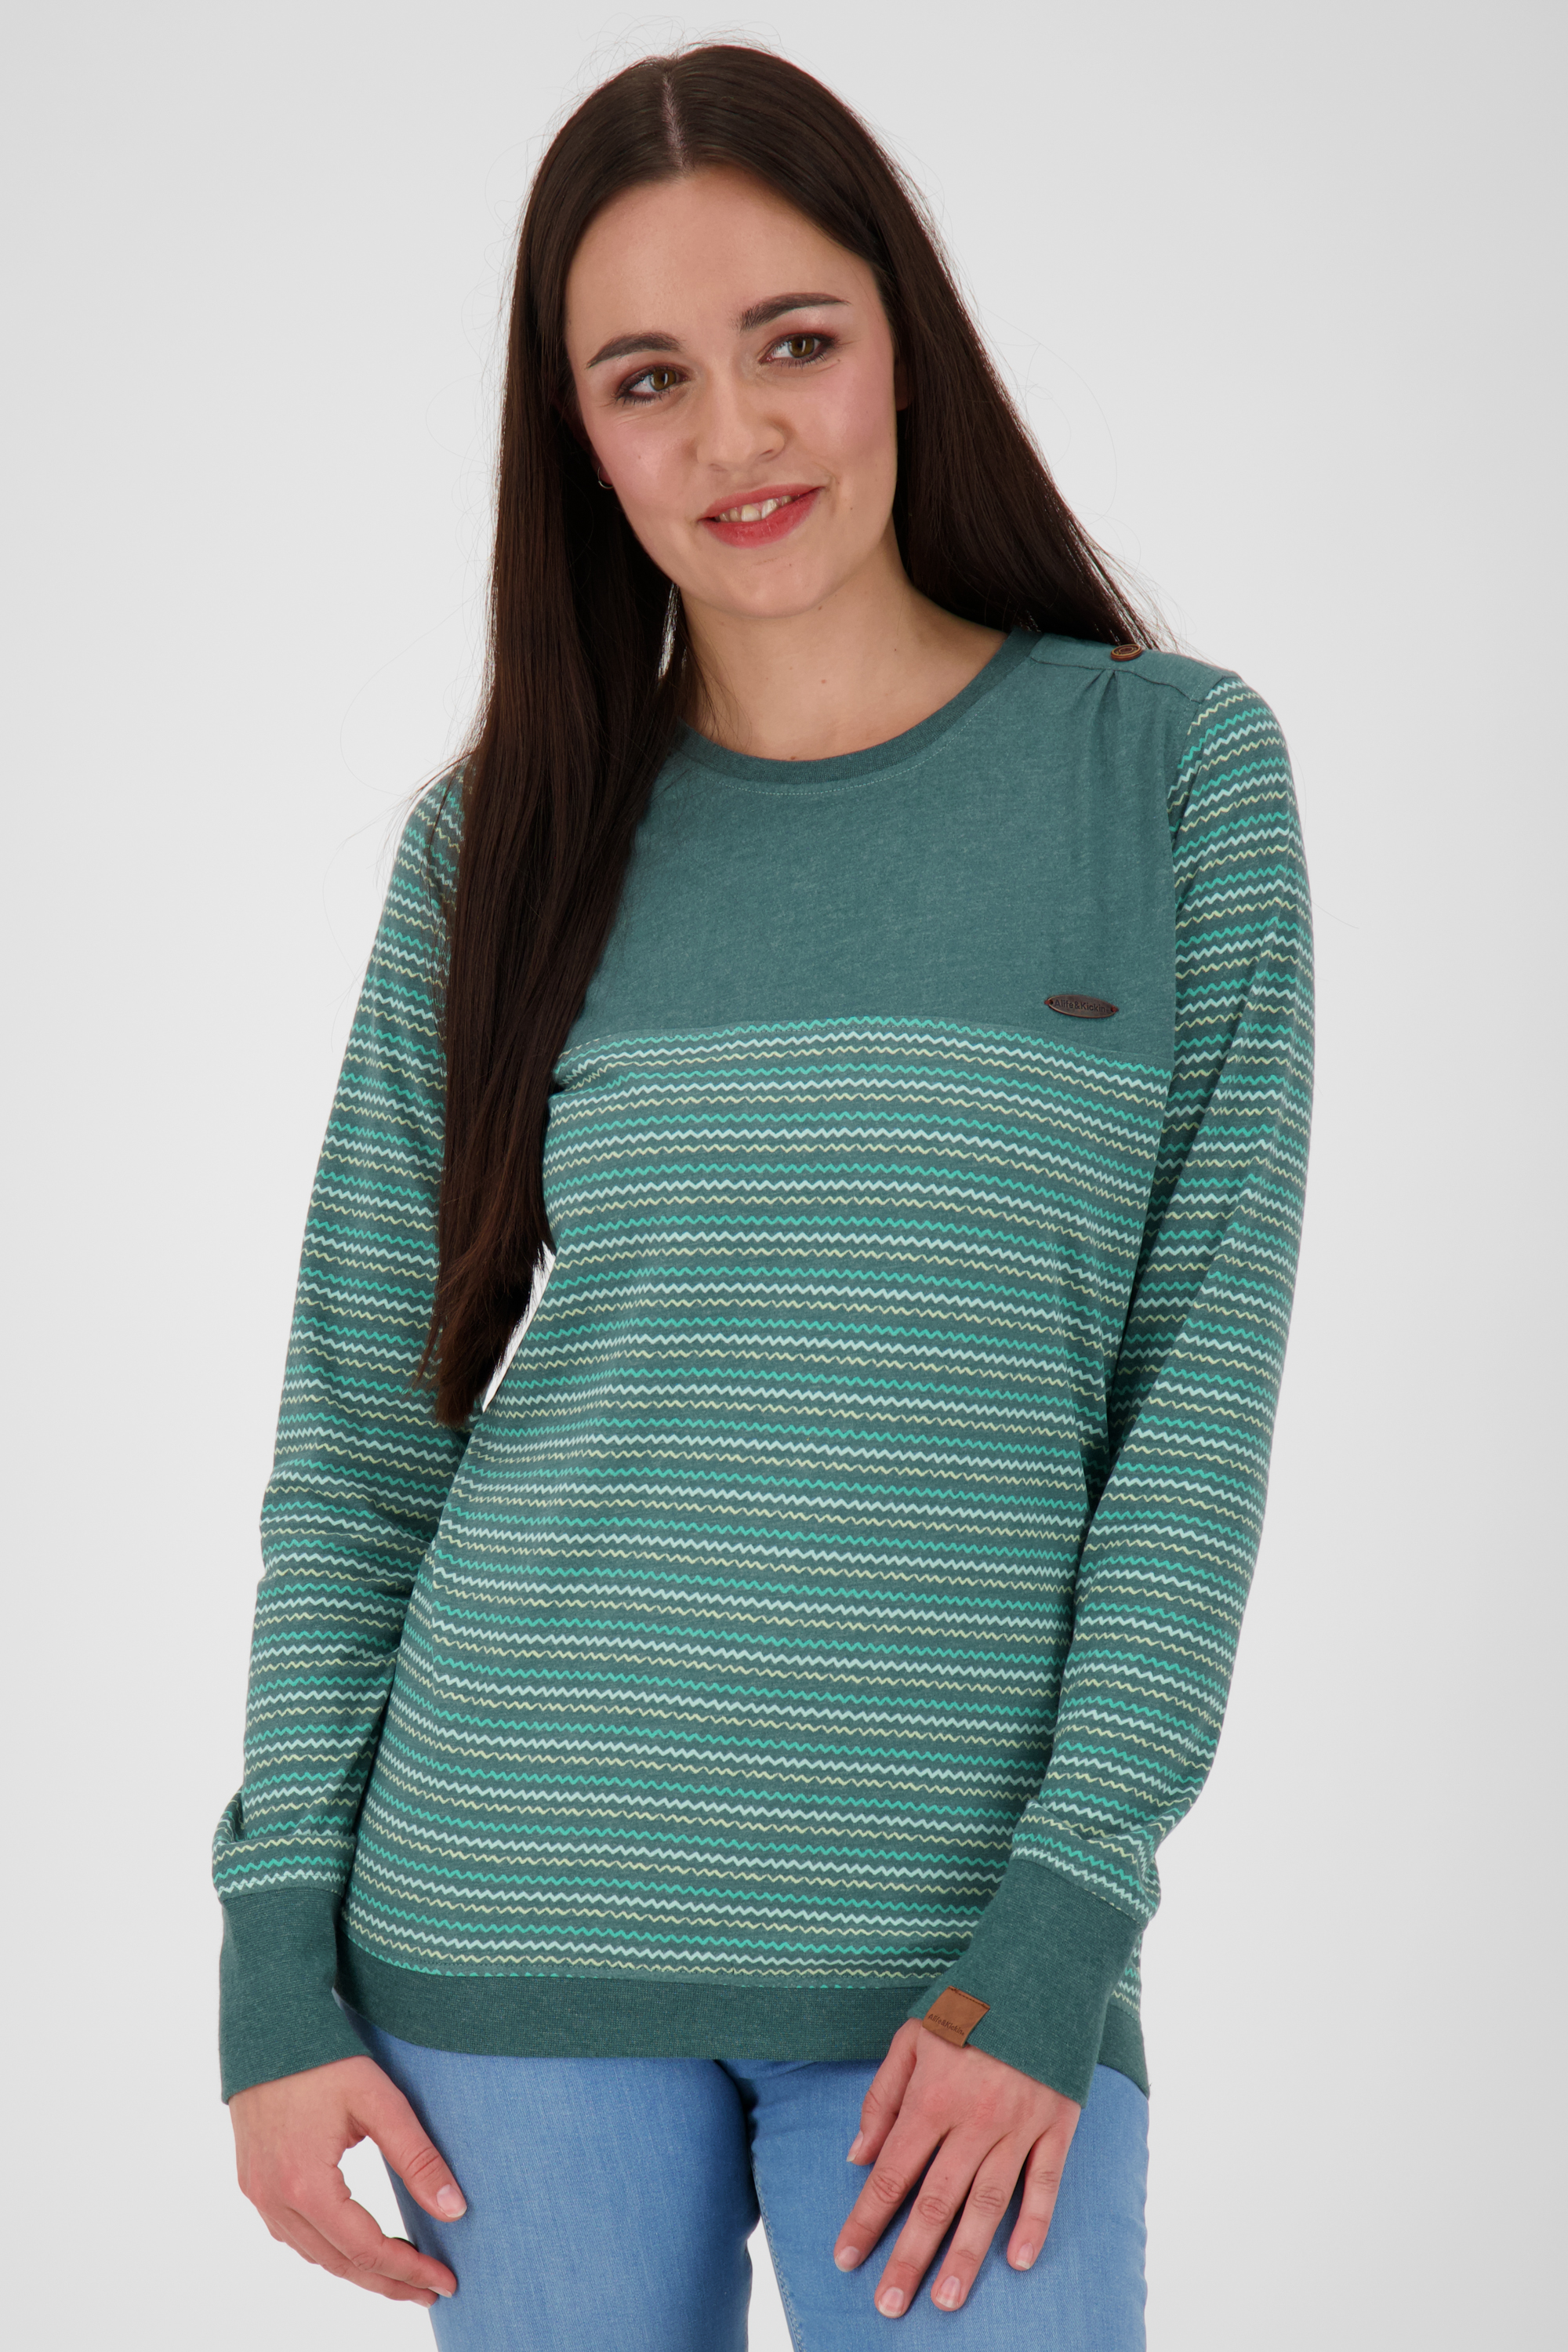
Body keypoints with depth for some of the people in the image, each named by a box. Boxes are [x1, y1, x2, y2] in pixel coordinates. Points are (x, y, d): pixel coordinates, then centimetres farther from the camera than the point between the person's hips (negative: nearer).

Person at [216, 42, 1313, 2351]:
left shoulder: (1178, 767, 1)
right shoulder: (503, 844, 5)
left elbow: (1208, 1370, -3)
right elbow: (355, 1428, 6)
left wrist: (1057, 1940, -9)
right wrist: (279, 1966, 1)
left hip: (967, 1945, -1)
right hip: (519, 1929, 1)